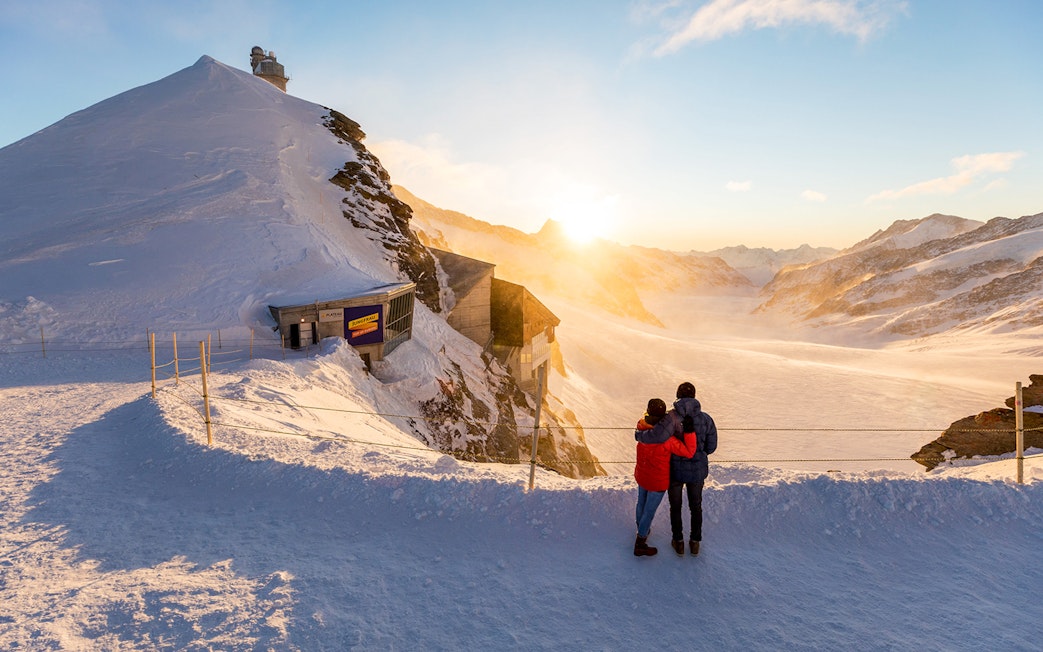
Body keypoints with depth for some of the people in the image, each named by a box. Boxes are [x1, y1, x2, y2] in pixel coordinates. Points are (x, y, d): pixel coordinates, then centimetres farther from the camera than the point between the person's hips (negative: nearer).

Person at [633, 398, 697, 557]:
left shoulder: (641, 427, -17)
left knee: (641, 503, 28)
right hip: (657, 481, -6)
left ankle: (641, 529, 55)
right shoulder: (667, 440, -35)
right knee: (649, 511, 13)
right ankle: (640, 545, 30)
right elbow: (689, 452, -27)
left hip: (641, 475, 6)